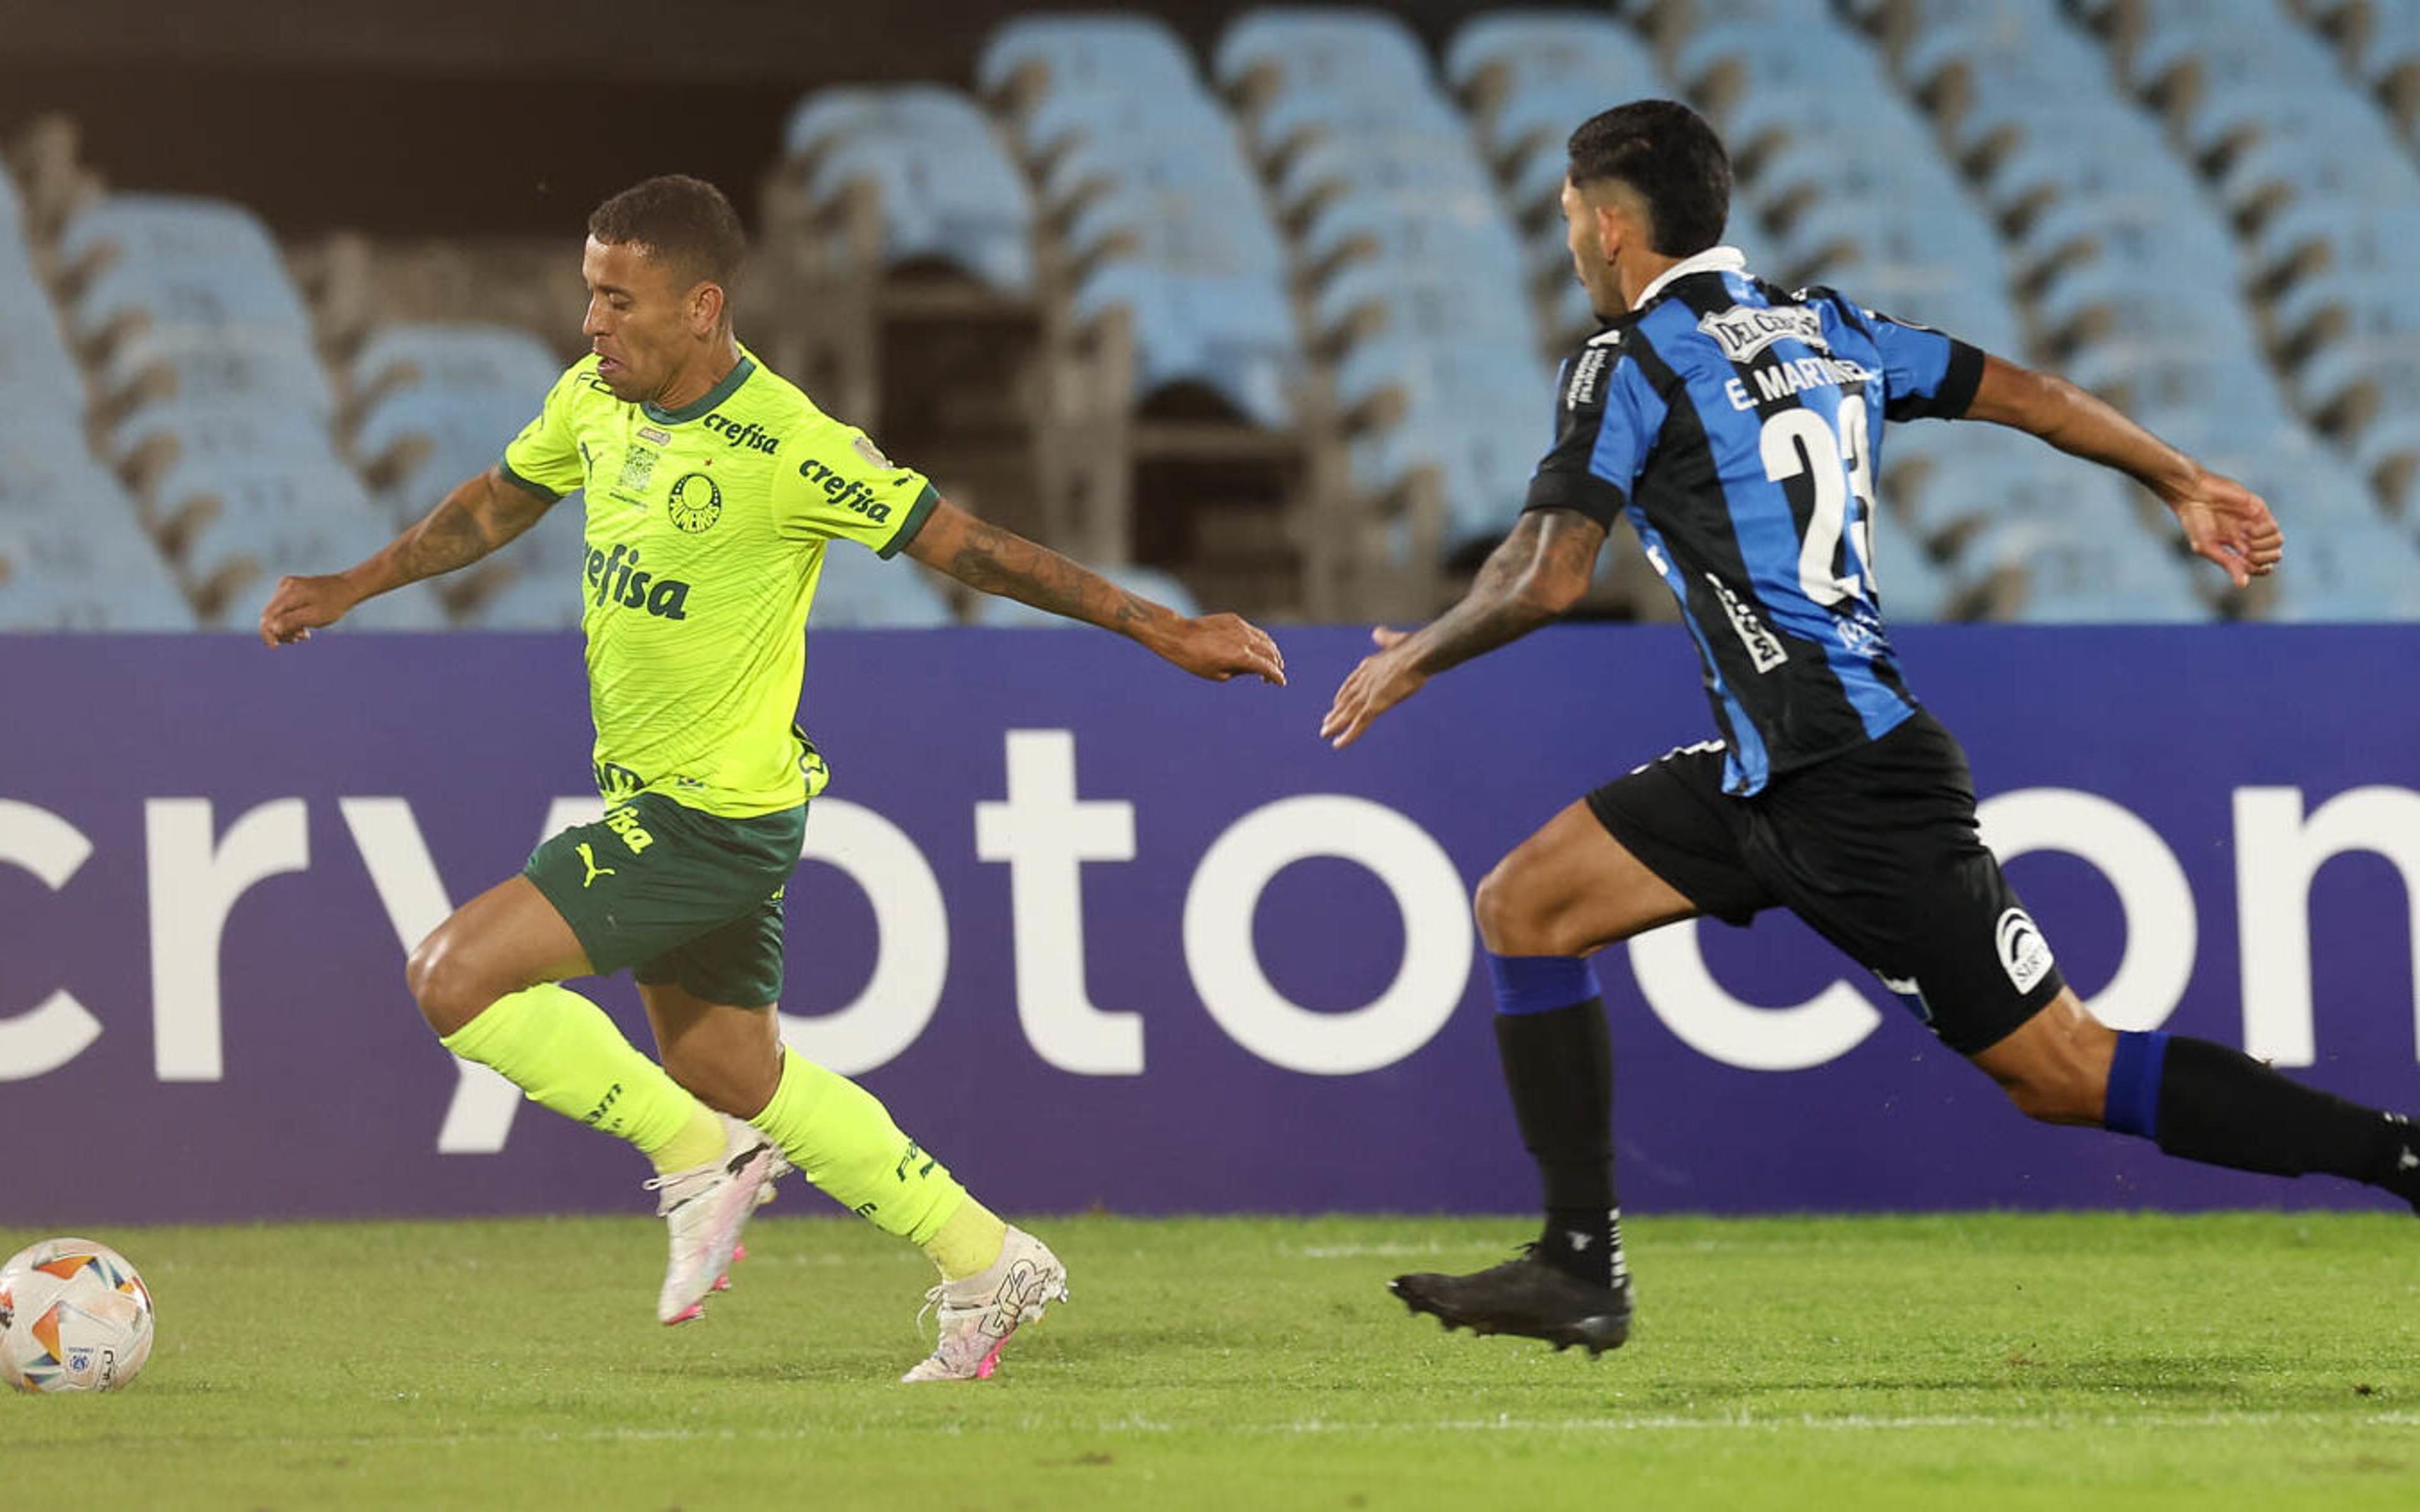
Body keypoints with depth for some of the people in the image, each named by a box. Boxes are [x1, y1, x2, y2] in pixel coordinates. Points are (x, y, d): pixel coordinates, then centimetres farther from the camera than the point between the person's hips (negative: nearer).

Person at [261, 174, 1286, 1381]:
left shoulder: (787, 448, -22)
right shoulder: (595, 399, 0)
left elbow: (966, 548, -17)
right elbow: (500, 502, 20)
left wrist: (1158, 628, -16)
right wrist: (353, 587, 21)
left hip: (719, 817, -8)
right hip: (649, 797, 8)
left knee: (453, 977, -15)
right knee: (736, 1079, 18)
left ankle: (697, 1159, -2)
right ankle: (987, 1267, 27)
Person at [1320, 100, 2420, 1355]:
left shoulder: (1631, 360, -8)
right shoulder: (1822, 330, 15)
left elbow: (1547, 581, -12)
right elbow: (2025, 393, 18)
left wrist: (1412, 660, 5)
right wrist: (2185, 486, 29)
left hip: (1846, 783, -9)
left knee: (2062, 1073, -8)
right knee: (1521, 906, 10)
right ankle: (1580, 1271, 8)